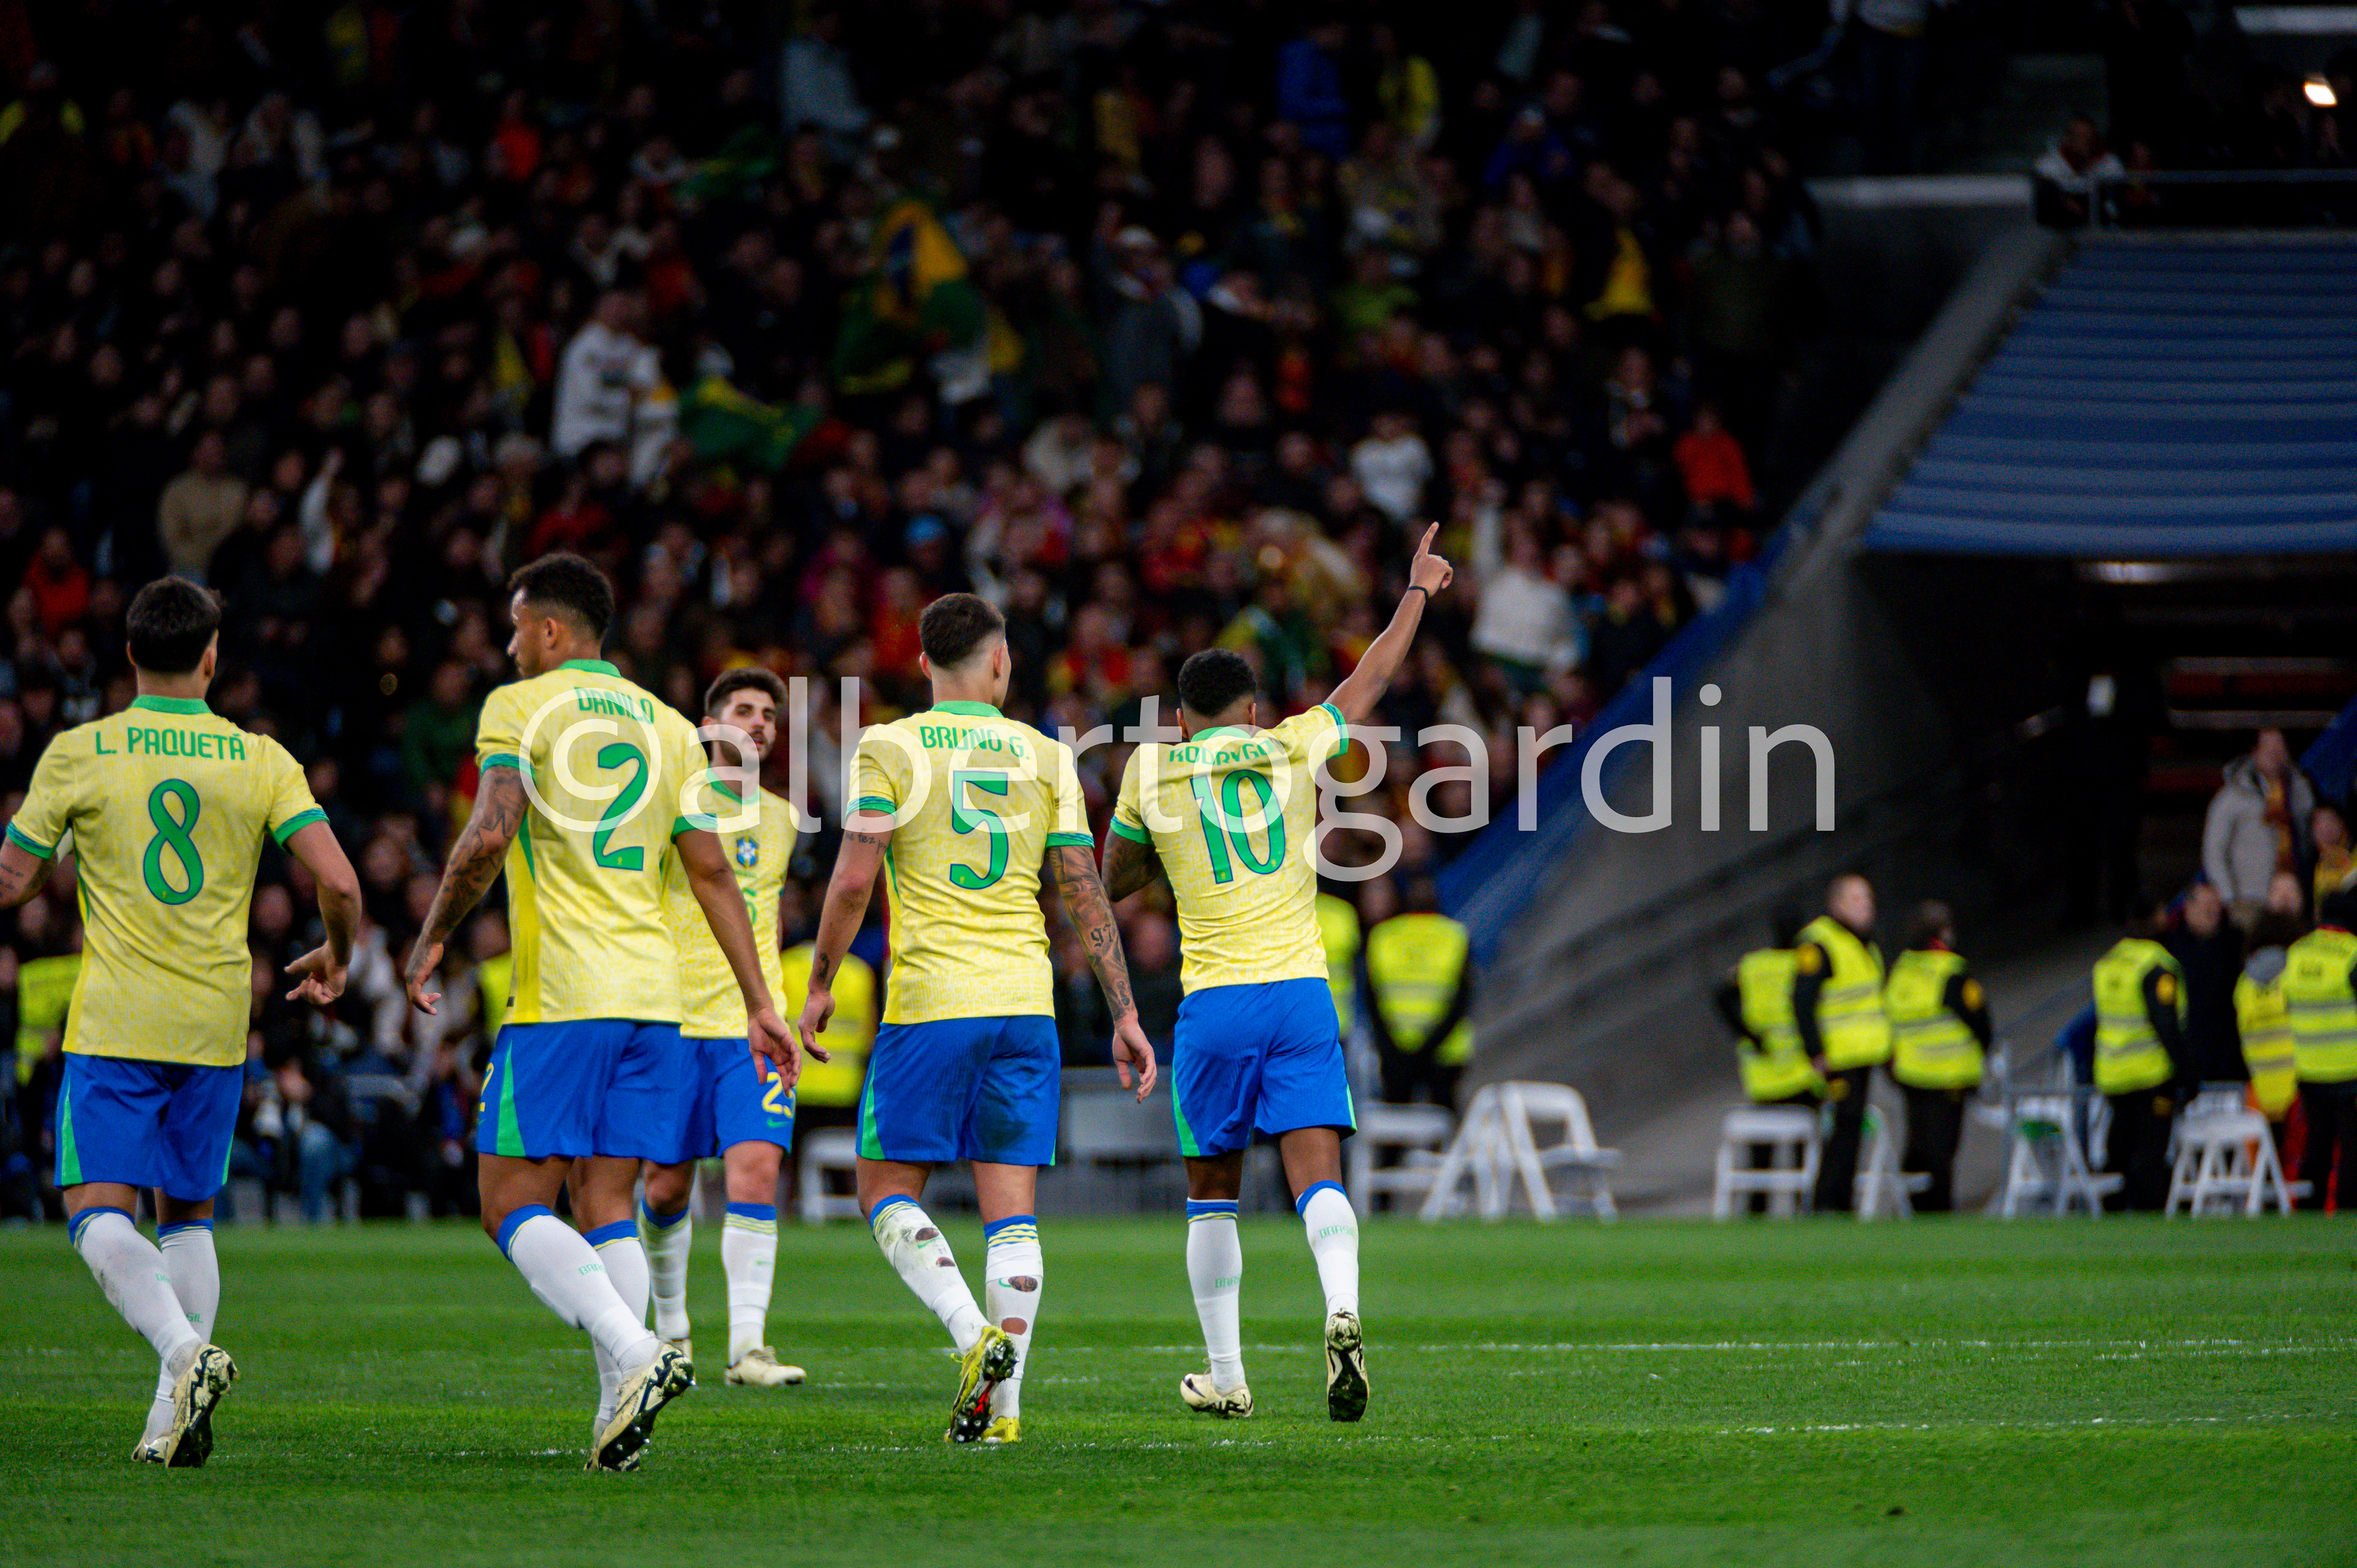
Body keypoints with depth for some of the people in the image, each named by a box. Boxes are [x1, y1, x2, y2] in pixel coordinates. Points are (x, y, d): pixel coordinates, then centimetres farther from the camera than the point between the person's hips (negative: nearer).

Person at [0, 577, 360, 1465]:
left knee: (99, 1211, -5)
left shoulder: (77, 754, -2)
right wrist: (336, 957, 16)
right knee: (186, 1215, 15)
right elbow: (339, 884, -4)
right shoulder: (261, 761, 2)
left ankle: (185, 1351, -30)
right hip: (216, 1026, 3)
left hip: (115, 1025, -3)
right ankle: (176, 1415, 6)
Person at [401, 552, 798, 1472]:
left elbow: (488, 839, -15)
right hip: (654, 993, 6)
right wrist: (760, 1007, 13)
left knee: (513, 1201, -3)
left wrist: (430, 941, -2)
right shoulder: (667, 726, 16)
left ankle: (633, 1352, -23)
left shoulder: (519, 708, -2)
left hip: (560, 995, -6)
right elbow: (713, 873, 13)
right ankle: (620, 1407, -2)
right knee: (606, 1199, 10)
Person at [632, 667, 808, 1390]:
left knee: (755, 1168, -15)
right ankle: (670, 1326, 28)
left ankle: (748, 1343, -19)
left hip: (755, 1025, 2)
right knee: (666, 1186, 4)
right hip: (674, 1021, -2)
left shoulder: (783, 818, 14)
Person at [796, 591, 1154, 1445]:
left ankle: (974, 1334, -16)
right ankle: (1004, 1402, -3)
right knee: (1010, 1207, 3)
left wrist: (819, 985, 5)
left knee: (888, 1190, 6)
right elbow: (1085, 893, 6)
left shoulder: (891, 748, 0)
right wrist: (1125, 1015, 10)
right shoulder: (1046, 757, 8)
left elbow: (853, 878, -7)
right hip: (1026, 1004, 3)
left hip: (930, 1003, -3)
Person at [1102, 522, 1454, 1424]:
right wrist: (1417, 594, 37)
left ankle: (1225, 1375, 15)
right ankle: (1342, 1311, -33)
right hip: (1302, 989, 0)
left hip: (1214, 1005, 0)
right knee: (1317, 1178, -6)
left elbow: (1115, 882, 18)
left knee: (1212, 1193, 13)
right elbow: (1371, 681, 24)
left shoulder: (1153, 769, 6)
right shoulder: (1292, 747, 8)